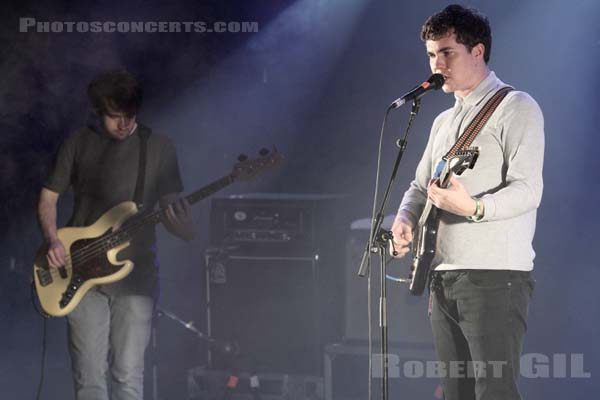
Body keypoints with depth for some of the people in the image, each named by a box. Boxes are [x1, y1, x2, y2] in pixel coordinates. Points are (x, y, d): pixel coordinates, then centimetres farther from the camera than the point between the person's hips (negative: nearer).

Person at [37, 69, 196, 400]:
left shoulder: (158, 148, 3)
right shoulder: (78, 144, 6)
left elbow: (171, 207, 4)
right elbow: (48, 197, 11)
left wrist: (182, 222, -21)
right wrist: (53, 241, -7)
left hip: (135, 276, -1)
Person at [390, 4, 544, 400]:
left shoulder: (515, 108, -5)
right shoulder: (444, 122, 21)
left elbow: (527, 189, -15)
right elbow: (420, 185, 26)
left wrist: (473, 207, -32)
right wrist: (405, 218, 3)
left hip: (494, 277, -8)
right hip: (443, 278, 8)